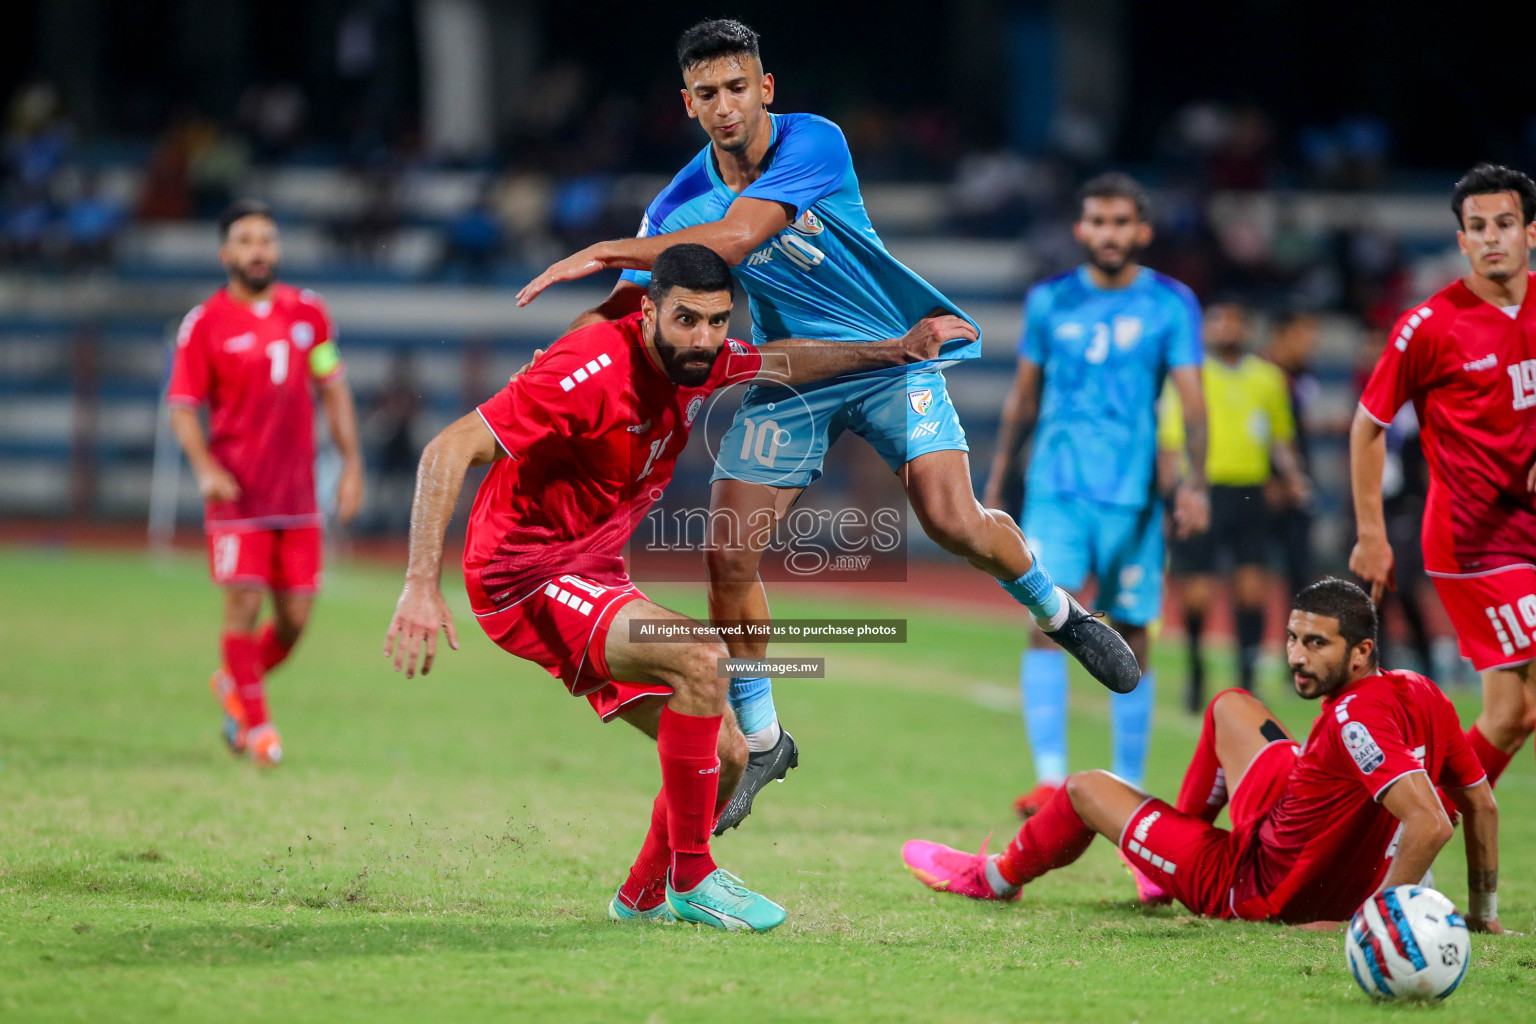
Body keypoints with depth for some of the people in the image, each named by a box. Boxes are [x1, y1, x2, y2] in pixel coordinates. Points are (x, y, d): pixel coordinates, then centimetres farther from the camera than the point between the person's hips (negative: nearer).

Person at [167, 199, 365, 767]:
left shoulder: (308, 312, 9)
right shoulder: (205, 324, -3)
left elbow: (332, 388, 17)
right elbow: (182, 406, -2)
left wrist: (351, 463, 11)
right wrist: (206, 466, -18)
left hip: (298, 493, 4)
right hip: (237, 489, -4)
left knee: (295, 617, 4)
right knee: (244, 604, -9)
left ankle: (234, 683, 31)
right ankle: (254, 724, 8)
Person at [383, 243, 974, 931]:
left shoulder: (699, 360, -2)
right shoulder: (592, 371, -27)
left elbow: (779, 363, 22)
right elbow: (449, 449, -28)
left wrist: (894, 351, 20)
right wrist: (422, 586, -35)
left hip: (595, 579, 9)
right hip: (525, 584, -9)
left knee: (726, 755, 4)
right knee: (700, 655, -29)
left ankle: (644, 897, 28)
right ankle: (691, 880, -18)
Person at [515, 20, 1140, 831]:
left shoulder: (814, 144, -23)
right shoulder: (680, 204, -9)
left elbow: (737, 236, -35)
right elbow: (630, 307, -5)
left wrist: (607, 252, -37)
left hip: (892, 352, -3)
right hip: (789, 375, 4)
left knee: (951, 519, -21)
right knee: (729, 556, -7)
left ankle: (1060, 613, 11)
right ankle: (759, 741, 11)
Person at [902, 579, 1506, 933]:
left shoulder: (1355, 718, -34)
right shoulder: (1423, 694, -10)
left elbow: (1431, 823, -43)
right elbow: (1482, 806, -2)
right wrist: (1482, 912, 6)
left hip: (1256, 890, -8)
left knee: (1087, 788, 12)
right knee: (1229, 708, 26)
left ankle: (997, 879, 45)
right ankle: (1167, 870, 43)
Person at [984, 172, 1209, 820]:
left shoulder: (1171, 305, 1)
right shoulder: (1050, 302, 7)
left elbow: (1191, 400, -3)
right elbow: (1024, 395, 16)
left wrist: (1195, 483, -15)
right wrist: (999, 478, 16)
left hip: (1133, 494, -1)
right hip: (1056, 488, 1)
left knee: (1130, 639, 5)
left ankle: (1128, 787, 16)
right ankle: (1050, 779, -20)